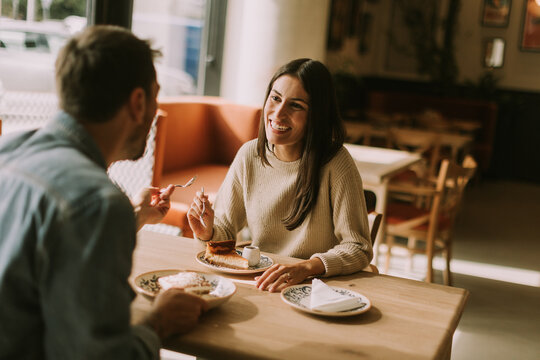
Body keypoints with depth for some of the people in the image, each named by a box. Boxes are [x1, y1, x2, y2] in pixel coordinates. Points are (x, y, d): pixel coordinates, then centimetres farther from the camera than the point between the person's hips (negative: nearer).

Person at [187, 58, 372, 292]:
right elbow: (226, 229, 7)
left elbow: (358, 249, -17)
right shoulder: (249, 155, -3)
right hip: (259, 285, 2)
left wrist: (306, 268, -33)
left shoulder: (335, 163, -18)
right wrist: (208, 233, -15)